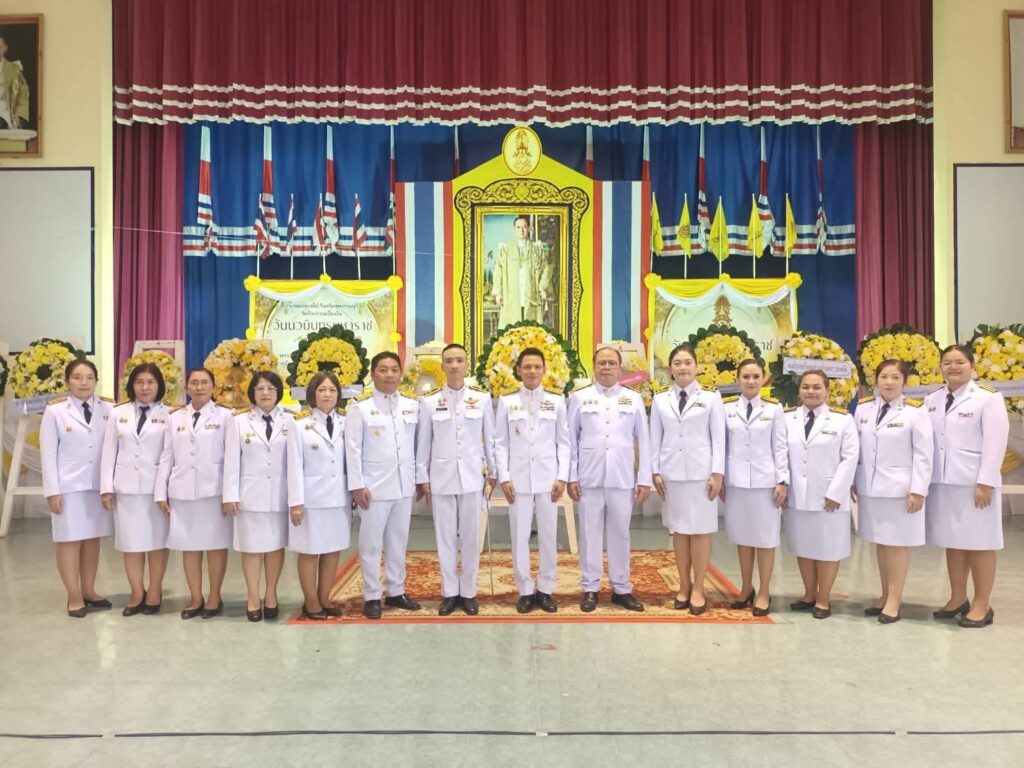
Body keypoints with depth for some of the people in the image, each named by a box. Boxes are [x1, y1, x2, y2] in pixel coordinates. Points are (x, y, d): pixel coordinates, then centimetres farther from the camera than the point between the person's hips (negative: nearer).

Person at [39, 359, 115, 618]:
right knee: (70, 541, 4)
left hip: (99, 486, 2)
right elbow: (48, 453, -3)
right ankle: (74, 597, 12)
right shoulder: (55, 411, -1)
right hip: (69, 487, -2)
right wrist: (52, 491, -8)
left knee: (92, 539, 10)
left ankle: (88, 591, 21)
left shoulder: (107, 409, 2)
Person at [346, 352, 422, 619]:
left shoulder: (412, 405, 7)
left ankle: (396, 592, 24)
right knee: (371, 543, 3)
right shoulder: (360, 407, -4)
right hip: (374, 486, -4)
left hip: (403, 485, 4)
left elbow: (417, 445, 9)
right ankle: (372, 597, 14)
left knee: (398, 542, 12)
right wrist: (357, 485, -11)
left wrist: (420, 478, 8)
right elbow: (353, 449, -7)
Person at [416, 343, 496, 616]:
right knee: (446, 536, 7)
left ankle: (468, 592, 20)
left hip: (472, 476, 0)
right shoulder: (429, 400, 1)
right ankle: (449, 592, 20)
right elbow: (423, 442, 3)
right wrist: (422, 478, 2)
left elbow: (490, 438, 5)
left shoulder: (482, 398, 1)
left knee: (471, 536, 6)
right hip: (441, 477, 0)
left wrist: (494, 472, 6)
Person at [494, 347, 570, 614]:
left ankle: (545, 590, 18)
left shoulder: (556, 401, 4)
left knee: (548, 536, 5)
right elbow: (501, 443, 3)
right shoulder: (506, 401, 4)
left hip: (548, 478, 0)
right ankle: (525, 591, 15)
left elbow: (564, 442, 4)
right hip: (518, 478, 0)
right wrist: (504, 477, -5)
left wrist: (562, 477, -3)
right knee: (519, 537, 3)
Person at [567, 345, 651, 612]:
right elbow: (571, 440, 4)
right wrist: (571, 477, -1)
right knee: (590, 533, 5)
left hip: (622, 478, 1)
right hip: (589, 478, -1)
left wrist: (644, 479, 2)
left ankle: (621, 588, 20)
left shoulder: (634, 399, 7)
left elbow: (643, 442, 6)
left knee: (620, 533, 8)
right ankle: (590, 588, 16)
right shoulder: (579, 398, 4)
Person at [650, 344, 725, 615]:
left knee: (701, 531, 1)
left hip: (701, 473, -2)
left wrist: (717, 473, -6)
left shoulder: (711, 398, 2)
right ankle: (684, 587, 17)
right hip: (672, 473, 2)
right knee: (679, 531, 7)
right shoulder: (660, 400, 7)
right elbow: (655, 439, 7)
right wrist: (655, 472, 1)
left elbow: (718, 438, 0)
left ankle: (698, 589, 10)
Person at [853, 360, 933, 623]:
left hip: (900, 489, -4)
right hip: (870, 487, 4)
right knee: (880, 543, 12)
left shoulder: (915, 412, -7)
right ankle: (885, 595, 23)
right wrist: (852, 481, 8)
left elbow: (923, 455, -8)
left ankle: (894, 601, 11)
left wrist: (917, 490, -12)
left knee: (897, 544, 2)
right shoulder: (863, 409, 5)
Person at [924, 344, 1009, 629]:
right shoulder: (932, 400, 11)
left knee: (978, 543, 3)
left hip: (974, 482, -5)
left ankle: (982, 605, 13)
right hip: (942, 482, 5)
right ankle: (958, 599, 23)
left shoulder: (988, 398, -4)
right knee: (952, 542, 11)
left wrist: (985, 482, -15)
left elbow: (995, 444, -10)